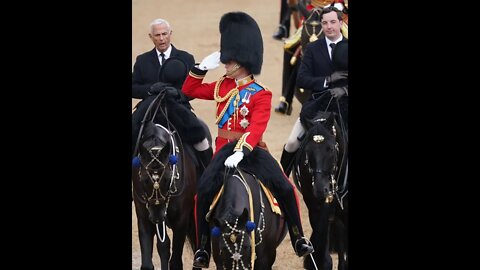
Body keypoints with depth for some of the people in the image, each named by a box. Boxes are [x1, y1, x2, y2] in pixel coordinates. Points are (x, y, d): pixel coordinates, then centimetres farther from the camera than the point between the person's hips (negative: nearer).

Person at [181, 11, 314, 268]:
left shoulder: (260, 94, -6)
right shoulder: (223, 86, 11)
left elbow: (256, 128, -18)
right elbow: (189, 90, 22)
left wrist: (241, 151, -32)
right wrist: (203, 66, 8)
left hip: (251, 149, -3)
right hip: (224, 148, 3)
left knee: (284, 188, -21)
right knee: (204, 189, -21)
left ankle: (299, 239, -2)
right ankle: (203, 248, -11)